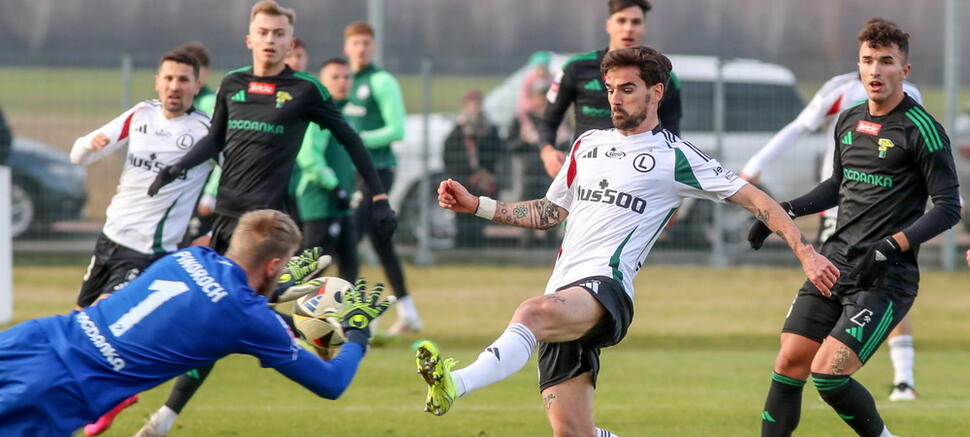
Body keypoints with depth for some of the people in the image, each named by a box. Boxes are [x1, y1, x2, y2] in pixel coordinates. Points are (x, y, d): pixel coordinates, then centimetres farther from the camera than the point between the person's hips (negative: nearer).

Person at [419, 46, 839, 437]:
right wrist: (475, 205, 24)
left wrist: (805, 252, -4)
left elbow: (754, 199, 4)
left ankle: (455, 385, -60)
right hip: (561, 297, 7)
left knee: (533, 312, -40)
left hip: (605, 288, -7)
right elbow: (550, 213, 32)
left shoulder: (674, 157, 4)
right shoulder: (588, 144, 23)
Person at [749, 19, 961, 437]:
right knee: (789, 365, -1)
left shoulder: (920, 129, -10)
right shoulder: (848, 121, 12)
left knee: (827, 374, -17)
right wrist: (786, 212, 16)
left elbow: (948, 206, -11)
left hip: (886, 277, -7)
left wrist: (893, 245, -21)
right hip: (834, 262, 7)